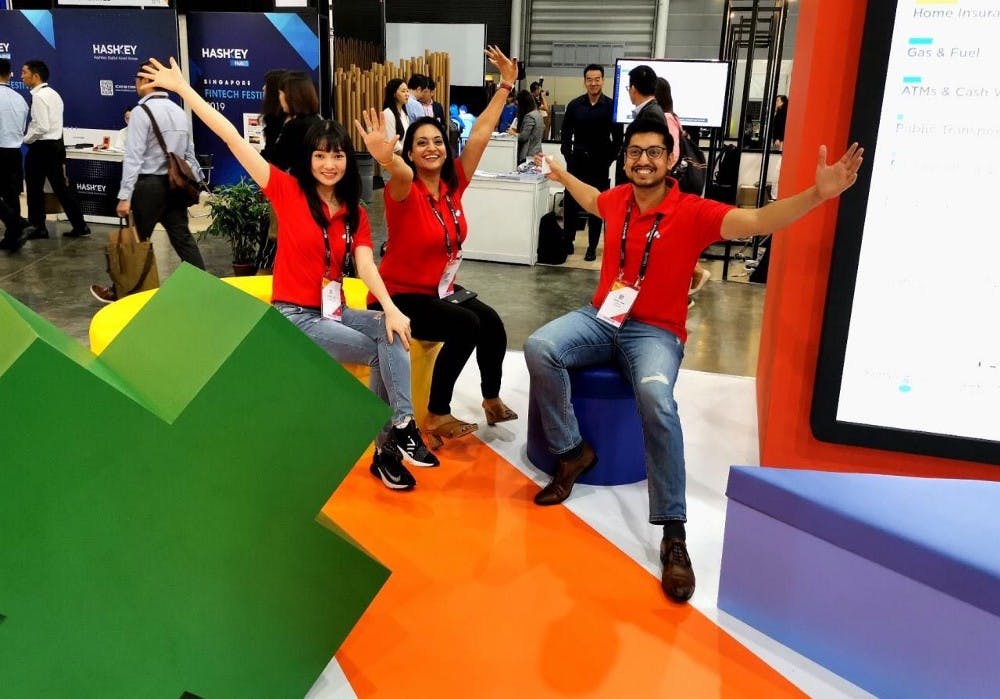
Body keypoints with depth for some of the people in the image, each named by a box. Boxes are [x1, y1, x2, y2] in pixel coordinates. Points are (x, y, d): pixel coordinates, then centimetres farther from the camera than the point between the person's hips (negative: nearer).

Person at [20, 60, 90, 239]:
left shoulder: (39, 96, -16)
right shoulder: (53, 94, 14)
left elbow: (42, 127, -23)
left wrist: (25, 139, -9)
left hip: (42, 147, -9)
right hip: (56, 144, 9)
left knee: (35, 189, 4)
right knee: (61, 187, 10)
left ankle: (38, 227, 13)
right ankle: (80, 226, 8)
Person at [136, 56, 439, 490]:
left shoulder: (355, 213, 7)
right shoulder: (288, 191, -6)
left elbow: (366, 266, -7)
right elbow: (233, 140, -12)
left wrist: (391, 308, -26)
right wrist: (182, 88, -15)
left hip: (335, 310, 4)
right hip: (293, 315, -4)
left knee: (391, 333, -25)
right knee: (381, 352, -21)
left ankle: (399, 428, -25)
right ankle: (394, 433, -8)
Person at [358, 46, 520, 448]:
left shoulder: (454, 184, -2)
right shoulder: (404, 191, -17)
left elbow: (480, 133, -2)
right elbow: (402, 174, -42)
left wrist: (506, 85, -3)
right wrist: (386, 159, -64)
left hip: (441, 288, 6)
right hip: (399, 296, -6)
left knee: (491, 321, -17)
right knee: (466, 325, -26)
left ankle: (492, 398, 5)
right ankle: (436, 416, -13)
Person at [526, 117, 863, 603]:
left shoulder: (693, 213, -10)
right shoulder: (617, 200, 5)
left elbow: (757, 221, -24)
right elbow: (594, 201, 32)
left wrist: (819, 194, -38)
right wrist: (563, 175, 44)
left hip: (655, 332, -5)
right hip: (601, 318, 5)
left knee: (656, 398, -36)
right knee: (539, 348, -23)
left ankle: (673, 534, -27)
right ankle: (572, 453, -3)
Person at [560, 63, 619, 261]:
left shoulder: (611, 106, -3)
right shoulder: (574, 105, 3)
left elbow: (617, 138, -2)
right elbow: (566, 133, 6)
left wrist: (608, 160, -9)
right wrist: (568, 155, -4)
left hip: (600, 163, -2)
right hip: (577, 161, 2)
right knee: (571, 202, 5)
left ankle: (592, 247, 11)